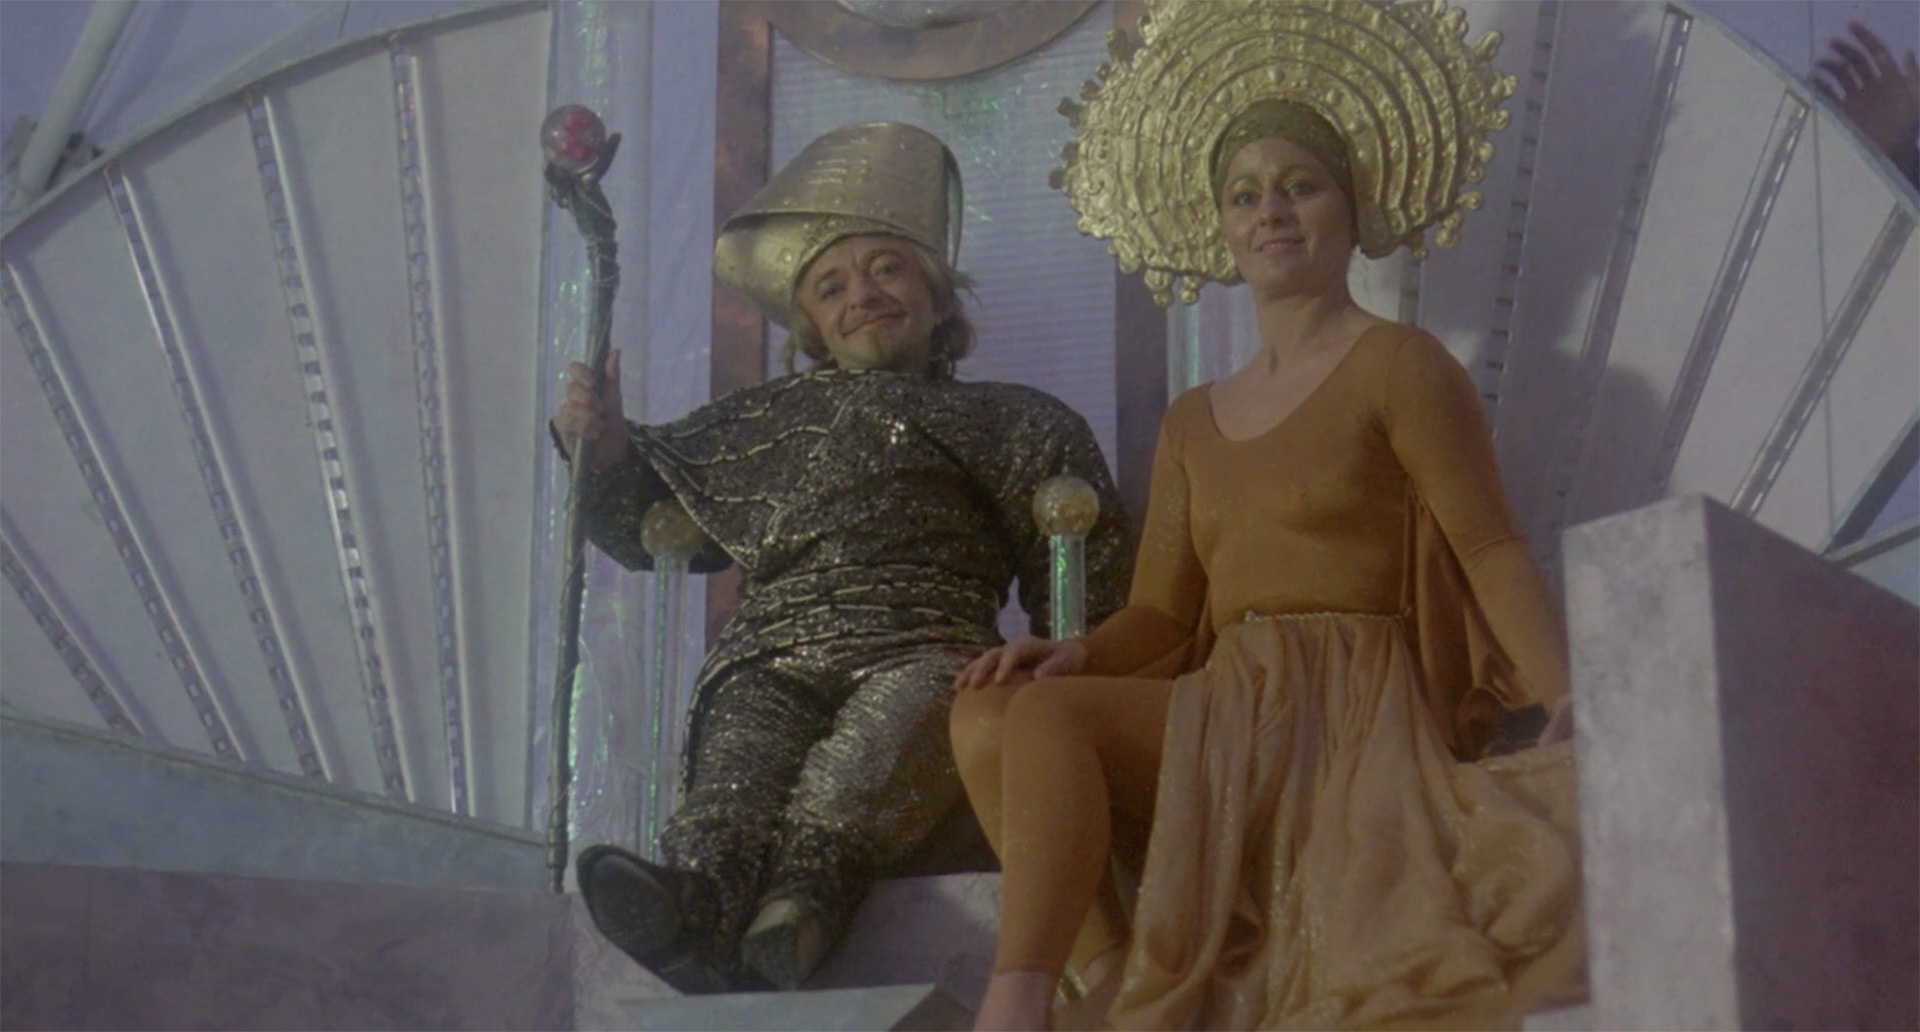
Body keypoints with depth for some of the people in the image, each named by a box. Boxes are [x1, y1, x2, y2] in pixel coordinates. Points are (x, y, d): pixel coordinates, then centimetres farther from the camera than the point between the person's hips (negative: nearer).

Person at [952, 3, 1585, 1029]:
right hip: (1221, 719, 6)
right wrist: (1075, 654, -6)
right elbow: (1164, 616, 17)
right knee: (999, 711, -20)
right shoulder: (1194, 422, 23)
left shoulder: (1395, 365, 5)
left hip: (1354, 715, -6)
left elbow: (1491, 552, -4)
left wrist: (1568, 707, -19)